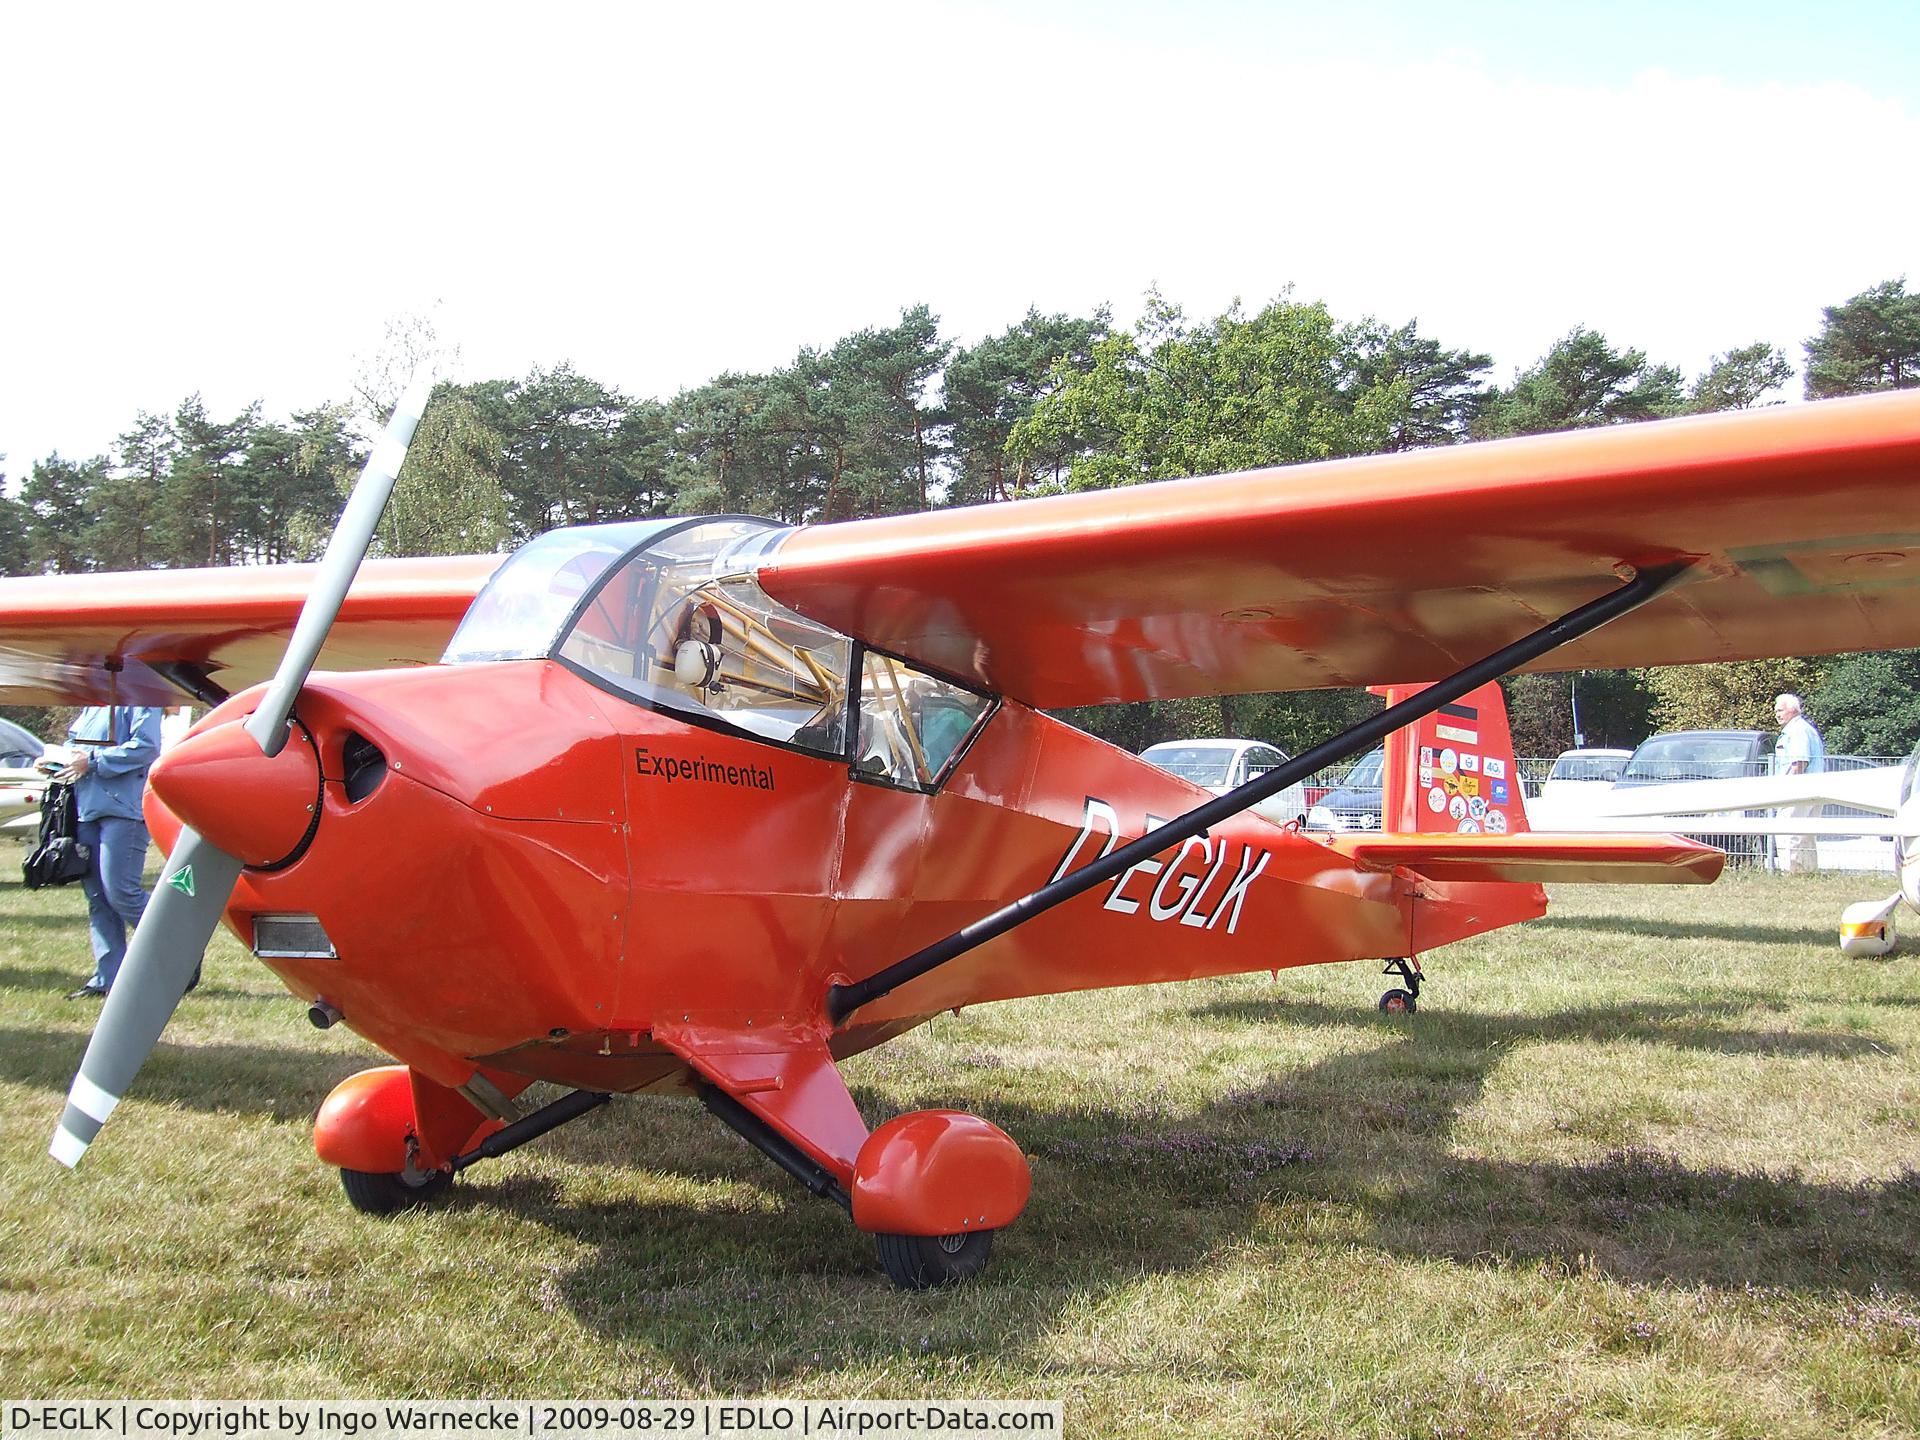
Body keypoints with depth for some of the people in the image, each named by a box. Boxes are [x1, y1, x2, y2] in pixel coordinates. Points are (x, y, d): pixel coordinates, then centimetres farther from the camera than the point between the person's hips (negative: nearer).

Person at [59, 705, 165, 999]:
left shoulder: (137, 698, -7)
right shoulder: (91, 706, 20)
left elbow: (146, 747, -18)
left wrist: (93, 760, -16)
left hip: (122, 811, -9)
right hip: (87, 809, 9)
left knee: (120, 892, -12)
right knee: (97, 897, 8)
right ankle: (107, 978, 12)